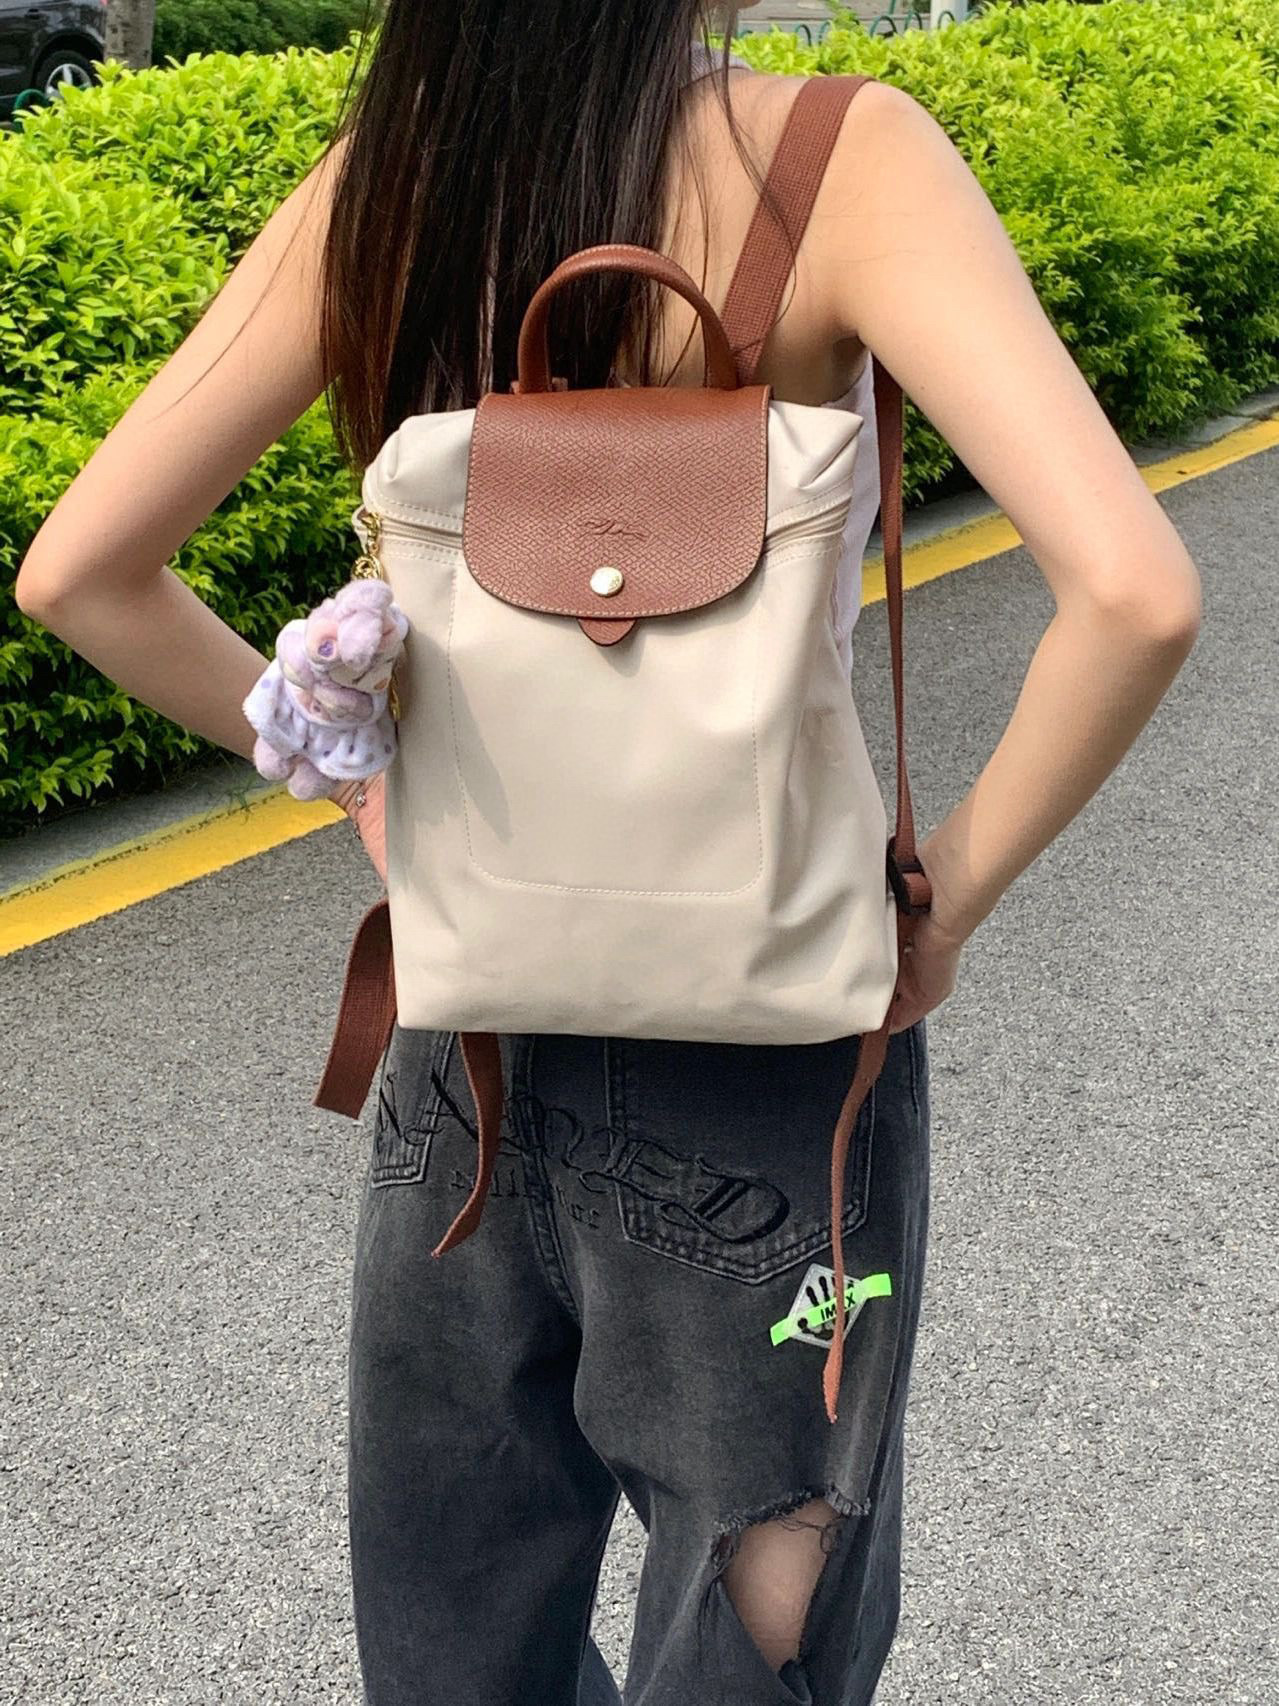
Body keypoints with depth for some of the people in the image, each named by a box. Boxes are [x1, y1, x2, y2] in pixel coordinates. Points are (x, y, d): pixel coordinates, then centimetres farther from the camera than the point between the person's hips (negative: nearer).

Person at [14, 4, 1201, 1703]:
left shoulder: (372, 184, -4)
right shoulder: (838, 157, -16)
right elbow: (1134, 591, -27)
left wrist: (347, 773, 7)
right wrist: (958, 884, -12)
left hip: (472, 1015, 4)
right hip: (760, 1031, -4)